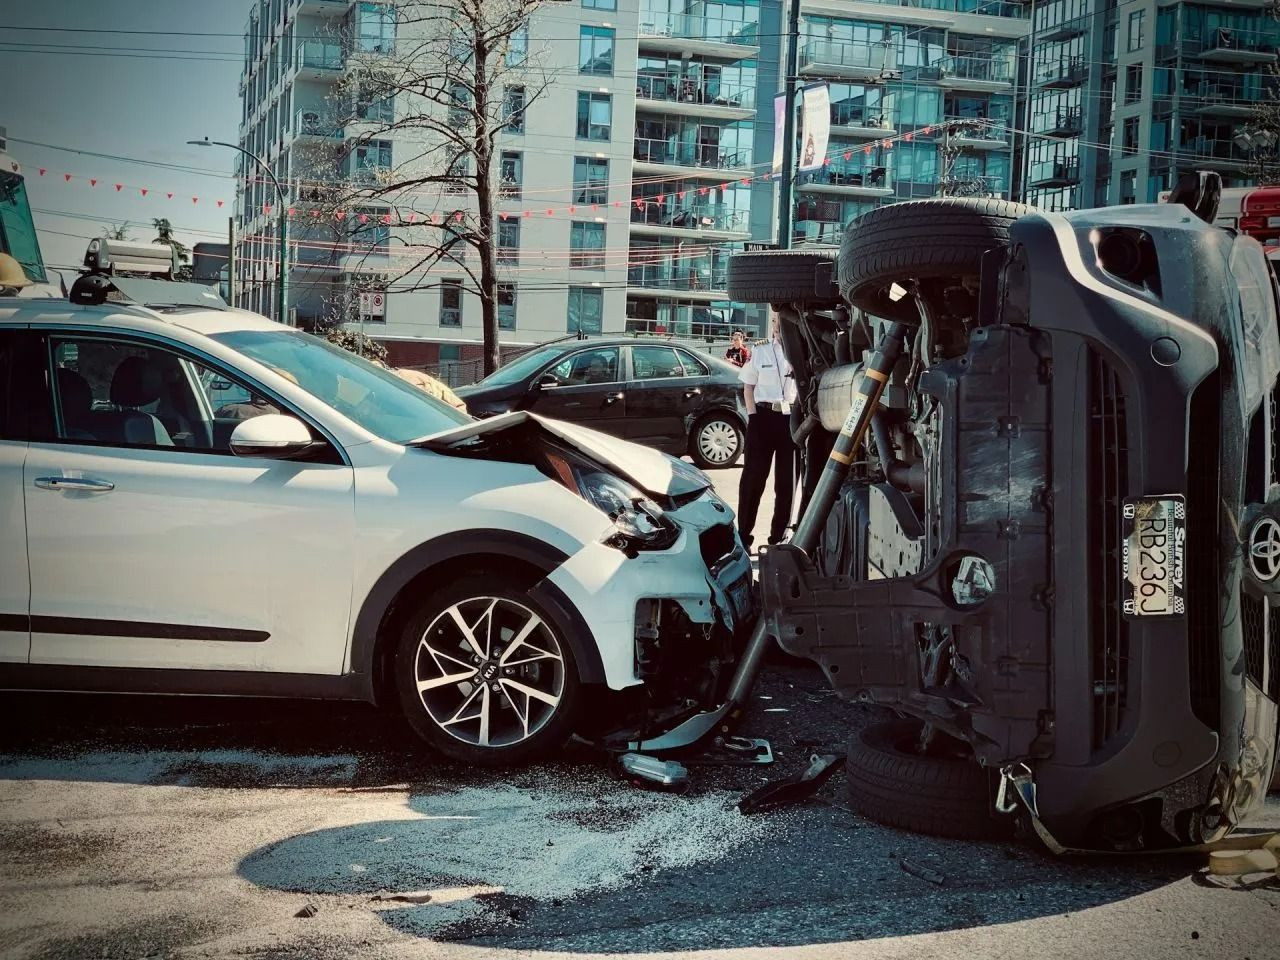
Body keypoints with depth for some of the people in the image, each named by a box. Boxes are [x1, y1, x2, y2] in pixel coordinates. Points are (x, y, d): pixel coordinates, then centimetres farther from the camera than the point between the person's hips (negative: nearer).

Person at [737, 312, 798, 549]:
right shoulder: (760, 351, 5)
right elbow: (748, 387, 9)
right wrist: (753, 415, -2)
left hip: (791, 418, 0)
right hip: (763, 416, 0)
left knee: (787, 478, 6)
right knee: (753, 476, 1)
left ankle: (778, 535, 16)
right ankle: (743, 534, 6)